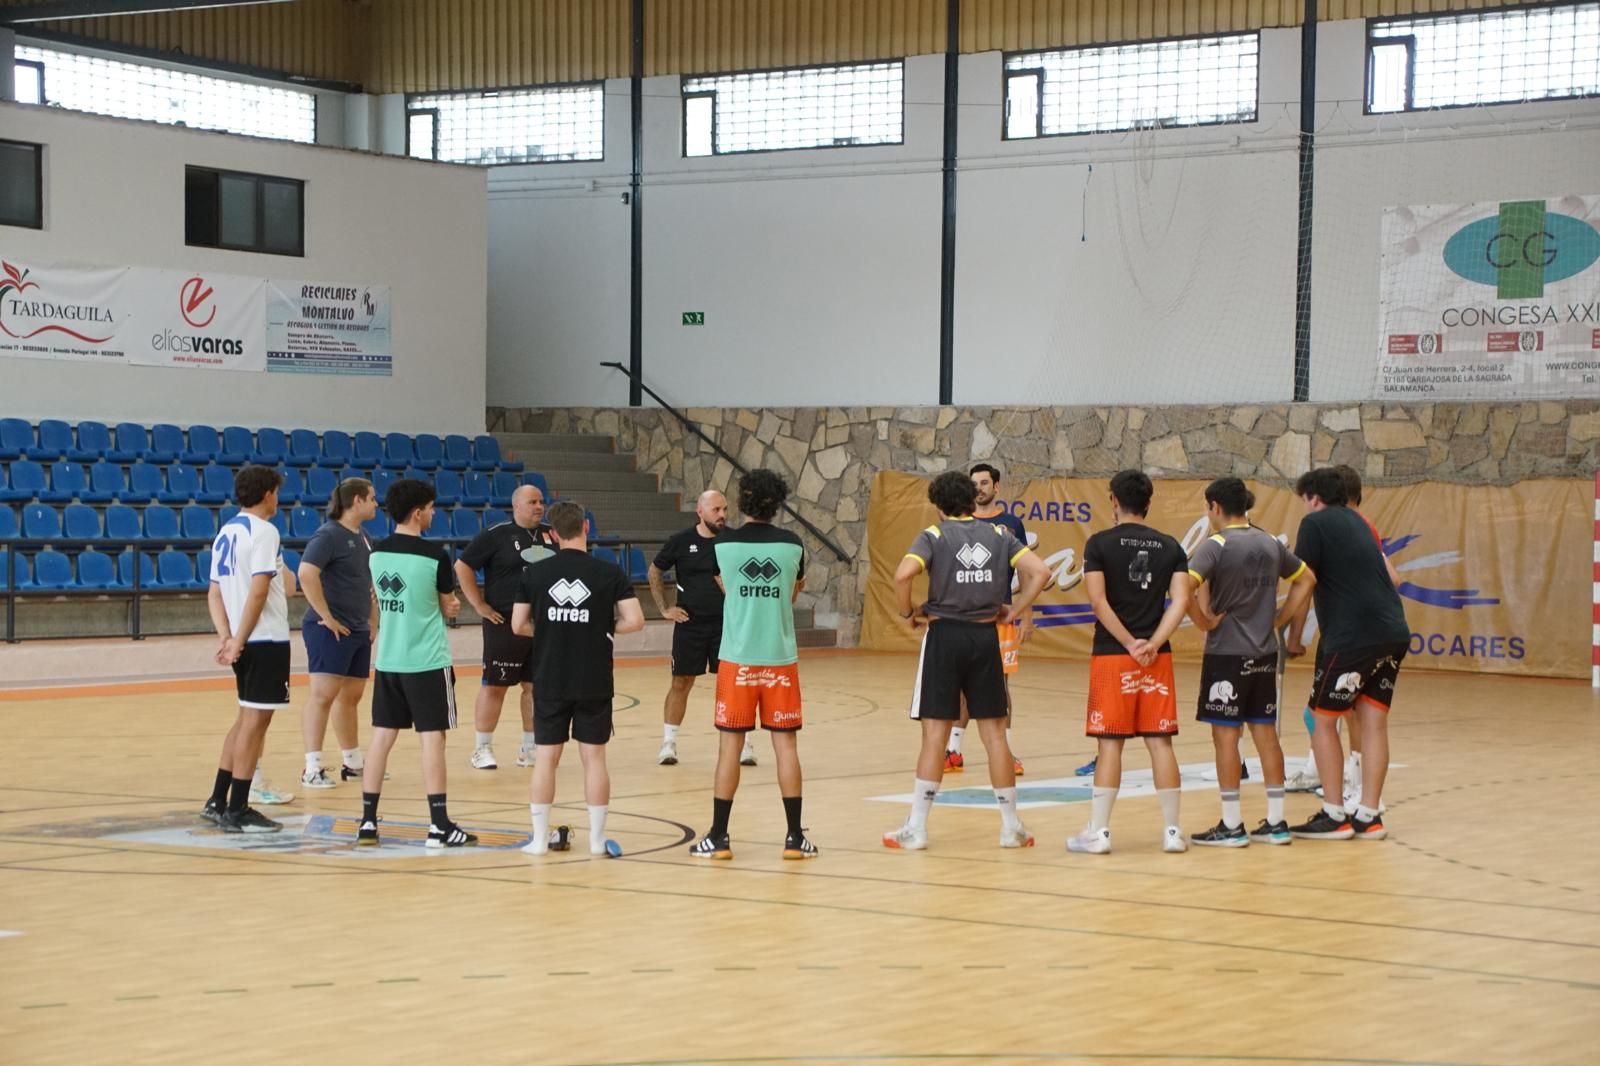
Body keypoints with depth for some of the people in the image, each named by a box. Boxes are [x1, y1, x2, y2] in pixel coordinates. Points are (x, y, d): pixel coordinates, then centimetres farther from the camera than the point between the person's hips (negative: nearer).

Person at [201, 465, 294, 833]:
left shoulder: (225, 533, 14)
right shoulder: (264, 531, -12)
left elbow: (214, 593, 10)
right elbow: (257, 592, -21)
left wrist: (226, 637, 1)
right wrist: (238, 641, -18)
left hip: (245, 641, 9)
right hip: (266, 639, -9)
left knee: (248, 718, 18)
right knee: (255, 720, -3)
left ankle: (218, 802, 19)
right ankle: (237, 811, -1)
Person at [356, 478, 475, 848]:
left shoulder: (376, 553, 4)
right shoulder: (434, 555, -12)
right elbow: (449, 608, -2)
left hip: (388, 661, 5)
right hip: (428, 662, -5)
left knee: (382, 736, 9)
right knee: (432, 739, -2)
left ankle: (368, 821, 11)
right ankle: (439, 825, -1)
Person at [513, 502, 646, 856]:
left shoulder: (534, 573, -3)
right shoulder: (609, 573, -6)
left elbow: (519, 626, -1)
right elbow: (634, 621, -10)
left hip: (549, 681, 1)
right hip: (595, 682, -1)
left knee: (546, 756, 8)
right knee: (594, 756, 7)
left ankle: (539, 838, 10)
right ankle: (596, 838, 10)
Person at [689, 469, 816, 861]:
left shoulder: (723, 543, -4)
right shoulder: (792, 545, -1)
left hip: (737, 658, -1)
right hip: (780, 658, 1)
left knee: (730, 744, 4)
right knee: (785, 744, 5)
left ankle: (718, 837, 6)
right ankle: (795, 837, 6)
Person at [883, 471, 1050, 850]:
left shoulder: (934, 535, -3)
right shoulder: (998, 534, 7)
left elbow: (903, 574, -20)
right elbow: (1040, 572, -2)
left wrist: (908, 613, -5)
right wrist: (1013, 612, 6)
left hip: (944, 635, -3)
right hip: (986, 636, 3)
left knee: (935, 734, 1)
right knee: (994, 732, 9)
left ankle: (916, 828, 3)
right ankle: (1011, 826, 13)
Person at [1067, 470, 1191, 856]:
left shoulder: (1100, 543, -3)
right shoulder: (1170, 547, 7)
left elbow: (1098, 601, -12)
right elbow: (1180, 600, -4)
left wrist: (1130, 644, -9)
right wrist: (1153, 644, -8)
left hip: (1112, 655, -3)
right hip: (1157, 657, 3)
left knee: (1110, 743, 0)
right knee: (1160, 741, 6)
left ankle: (1098, 831, 2)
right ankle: (1172, 831, 8)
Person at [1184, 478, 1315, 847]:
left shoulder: (1216, 545, -11)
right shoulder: (1270, 543, 9)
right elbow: (1306, 578, 20)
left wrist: (1203, 621, -11)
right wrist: (1280, 620, 16)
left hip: (1227, 653, -6)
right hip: (1265, 653, 6)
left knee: (1225, 734, 0)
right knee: (1266, 733, 10)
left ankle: (1231, 826, 2)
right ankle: (1276, 822, 13)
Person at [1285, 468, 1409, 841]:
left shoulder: (1315, 523, -2)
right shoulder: (1357, 522, 20)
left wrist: (1294, 639, 2)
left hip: (1350, 638, -7)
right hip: (1394, 633, 7)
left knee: (1324, 720, 3)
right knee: (1373, 722, 8)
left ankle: (1334, 816, 2)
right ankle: (1369, 817, 8)